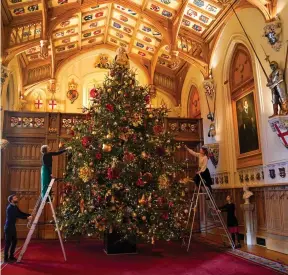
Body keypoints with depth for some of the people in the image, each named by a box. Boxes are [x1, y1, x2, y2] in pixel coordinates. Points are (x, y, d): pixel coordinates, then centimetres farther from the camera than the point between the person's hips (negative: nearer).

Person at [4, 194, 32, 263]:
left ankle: (11, 256, 21)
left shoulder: (15, 207, 10)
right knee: (8, 243, -3)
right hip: (8, 227, -9)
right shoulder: (10, 207, -19)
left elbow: (20, 213, 12)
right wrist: (26, 217, -27)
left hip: (13, 227, 9)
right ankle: (6, 258, 5)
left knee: (14, 242, 12)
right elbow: (17, 215, -25)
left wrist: (29, 215, 1)